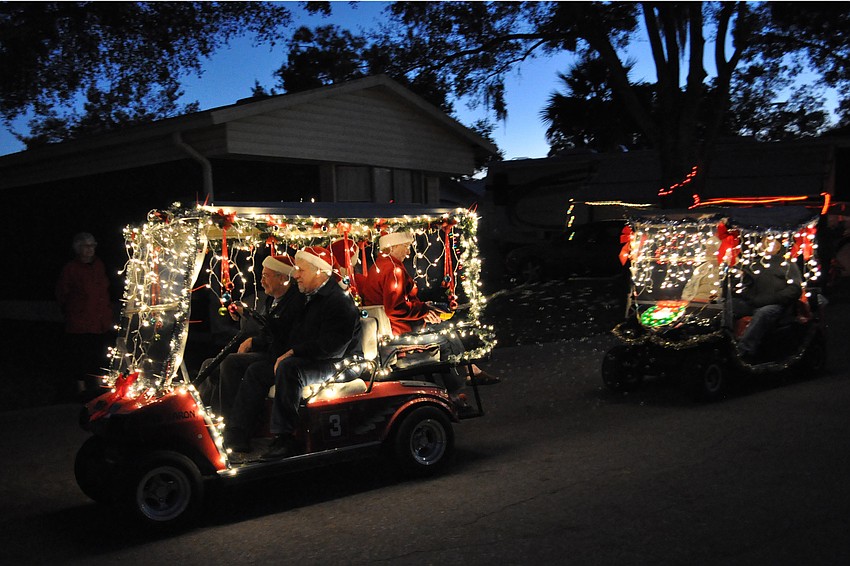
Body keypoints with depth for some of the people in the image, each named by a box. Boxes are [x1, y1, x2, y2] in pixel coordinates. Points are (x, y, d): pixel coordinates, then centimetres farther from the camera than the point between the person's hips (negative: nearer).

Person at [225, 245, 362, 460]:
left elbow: (332, 347, -26)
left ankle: (284, 439, -32)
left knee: (288, 368, -36)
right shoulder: (308, 299, 17)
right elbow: (293, 335, 26)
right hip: (304, 359, 11)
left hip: (335, 364, -11)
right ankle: (236, 436, -1)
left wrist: (292, 353, -22)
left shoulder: (339, 301, -16)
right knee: (256, 371, 4)